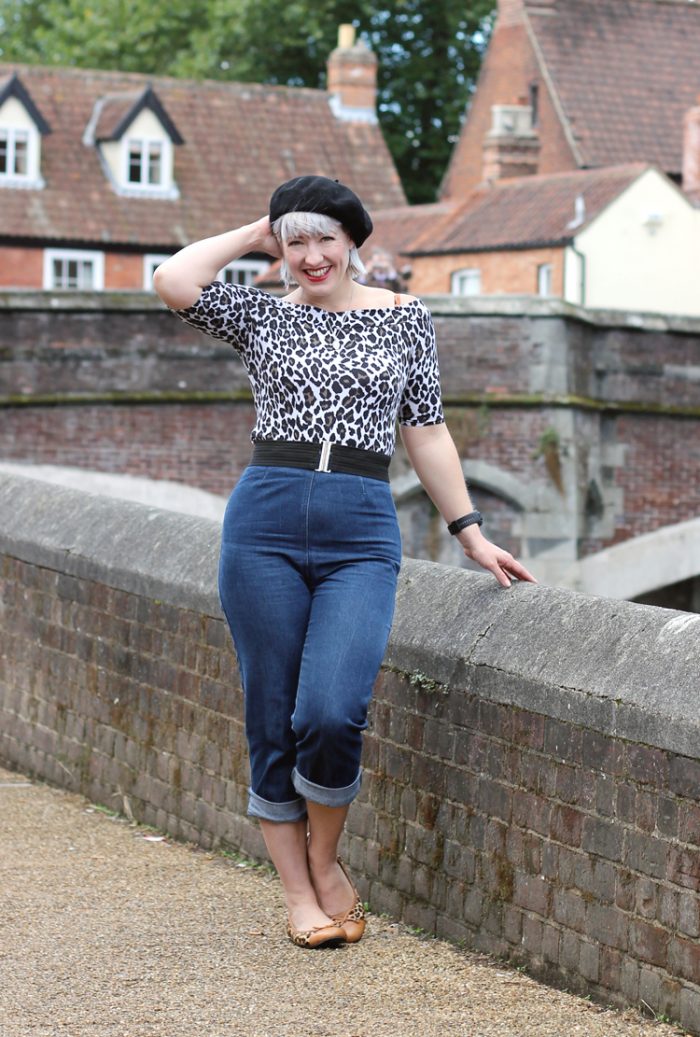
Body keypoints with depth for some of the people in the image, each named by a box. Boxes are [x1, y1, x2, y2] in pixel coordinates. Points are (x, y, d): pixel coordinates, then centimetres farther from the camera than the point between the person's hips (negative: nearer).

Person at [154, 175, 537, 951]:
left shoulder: (404, 318, 11)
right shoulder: (262, 317, 10)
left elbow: (426, 433, 14)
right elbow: (173, 281, -6)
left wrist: (469, 532, 12)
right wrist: (252, 238, 8)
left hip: (362, 534, -1)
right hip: (265, 525, 1)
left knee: (331, 715, -16)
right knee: (272, 725, 2)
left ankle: (327, 863, 11)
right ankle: (299, 894, 17)